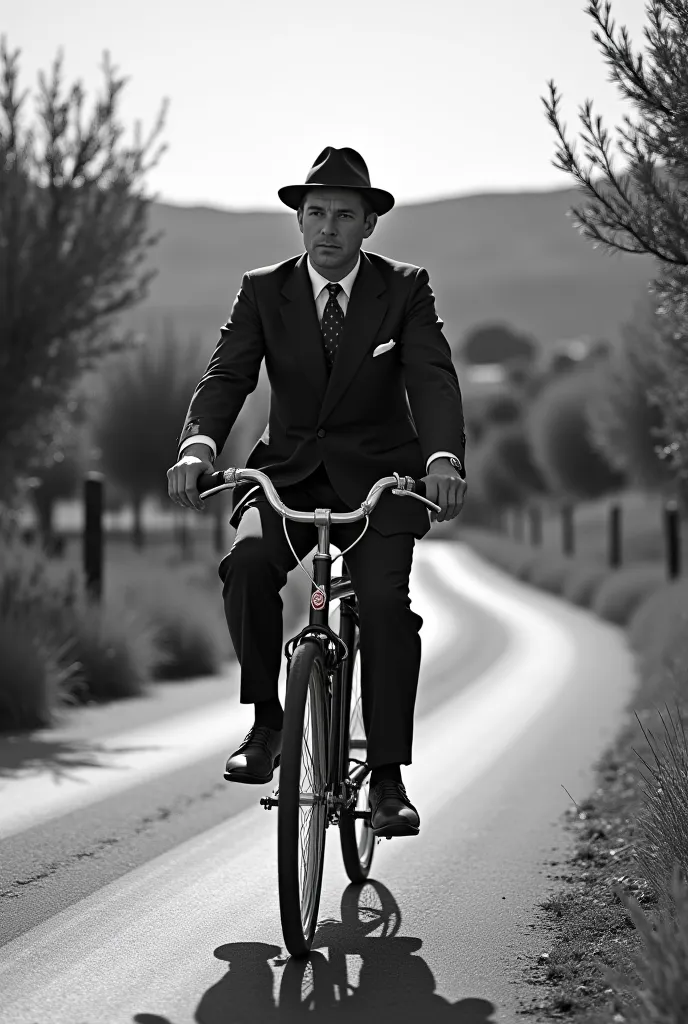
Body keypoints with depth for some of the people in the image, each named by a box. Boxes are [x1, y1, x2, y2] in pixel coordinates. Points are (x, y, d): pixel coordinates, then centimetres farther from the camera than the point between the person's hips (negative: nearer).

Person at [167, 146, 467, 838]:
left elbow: (433, 379, -17)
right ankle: (266, 722, -11)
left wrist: (444, 458, -37)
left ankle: (387, 778, -12)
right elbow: (226, 376, -12)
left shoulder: (405, 290, -3)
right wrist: (198, 446, -33)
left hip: (378, 475, -1)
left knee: (385, 601, -22)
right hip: (288, 471, 1)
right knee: (248, 563, -29)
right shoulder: (263, 292, 1)